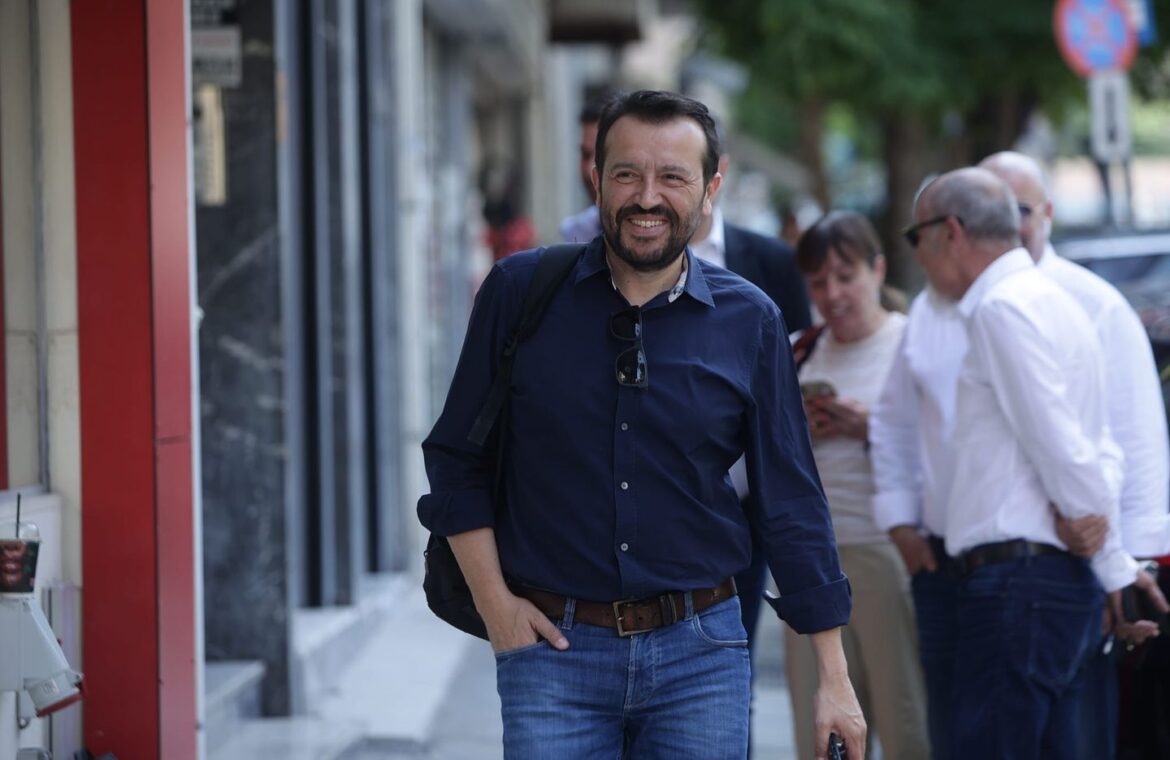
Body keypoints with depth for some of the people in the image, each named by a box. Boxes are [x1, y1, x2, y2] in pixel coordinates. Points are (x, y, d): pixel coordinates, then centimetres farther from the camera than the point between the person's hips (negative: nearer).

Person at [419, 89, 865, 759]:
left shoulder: (750, 322, 2)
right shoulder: (520, 292, 0)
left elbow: (792, 503, 6)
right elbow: (456, 461, 7)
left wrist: (835, 677, 4)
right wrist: (494, 603, -2)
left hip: (700, 653, 1)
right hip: (554, 650, -1)